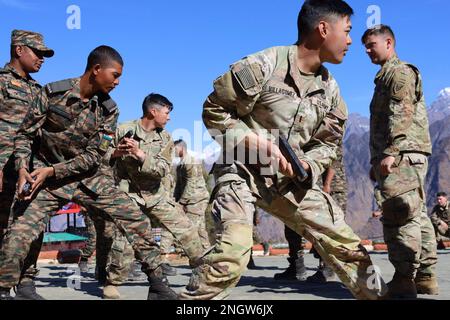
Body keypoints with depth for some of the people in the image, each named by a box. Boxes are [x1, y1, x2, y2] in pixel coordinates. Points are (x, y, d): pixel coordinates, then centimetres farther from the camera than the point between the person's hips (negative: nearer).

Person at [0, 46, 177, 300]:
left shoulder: (109, 110, -4)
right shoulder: (53, 93, -10)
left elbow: (94, 156, -8)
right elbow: (25, 134, -3)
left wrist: (52, 170, -17)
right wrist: (23, 168, -19)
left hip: (89, 177, 2)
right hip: (47, 177, -2)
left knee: (137, 221, -6)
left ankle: (158, 285, 6)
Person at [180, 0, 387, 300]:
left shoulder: (330, 89, 3)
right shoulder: (262, 66, -16)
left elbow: (328, 143, 12)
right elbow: (214, 111, -11)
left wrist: (307, 165, -9)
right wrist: (259, 143, -20)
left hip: (290, 179, 6)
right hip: (242, 171, -6)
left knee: (344, 241, 5)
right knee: (234, 249, -28)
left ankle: (377, 293, 24)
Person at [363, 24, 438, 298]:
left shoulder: (400, 72, -2)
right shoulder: (386, 77, 28)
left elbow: (401, 115, -16)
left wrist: (391, 151, -25)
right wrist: (377, 160, 25)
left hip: (403, 153, -11)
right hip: (402, 156, 11)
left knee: (399, 216, -14)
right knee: (417, 216, 10)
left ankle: (404, 283, -14)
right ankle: (426, 278, 16)